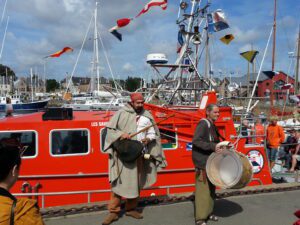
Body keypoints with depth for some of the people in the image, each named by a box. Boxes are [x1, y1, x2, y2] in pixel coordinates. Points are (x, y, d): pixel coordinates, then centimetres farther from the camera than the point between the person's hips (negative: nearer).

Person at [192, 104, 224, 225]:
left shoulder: (212, 125, 14)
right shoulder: (203, 124, -15)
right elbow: (196, 141, -26)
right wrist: (213, 147, -32)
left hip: (210, 161, 10)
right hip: (202, 162, -10)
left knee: (211, 188, 16)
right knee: (203, 189, -6)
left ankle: (208, 212, 29)